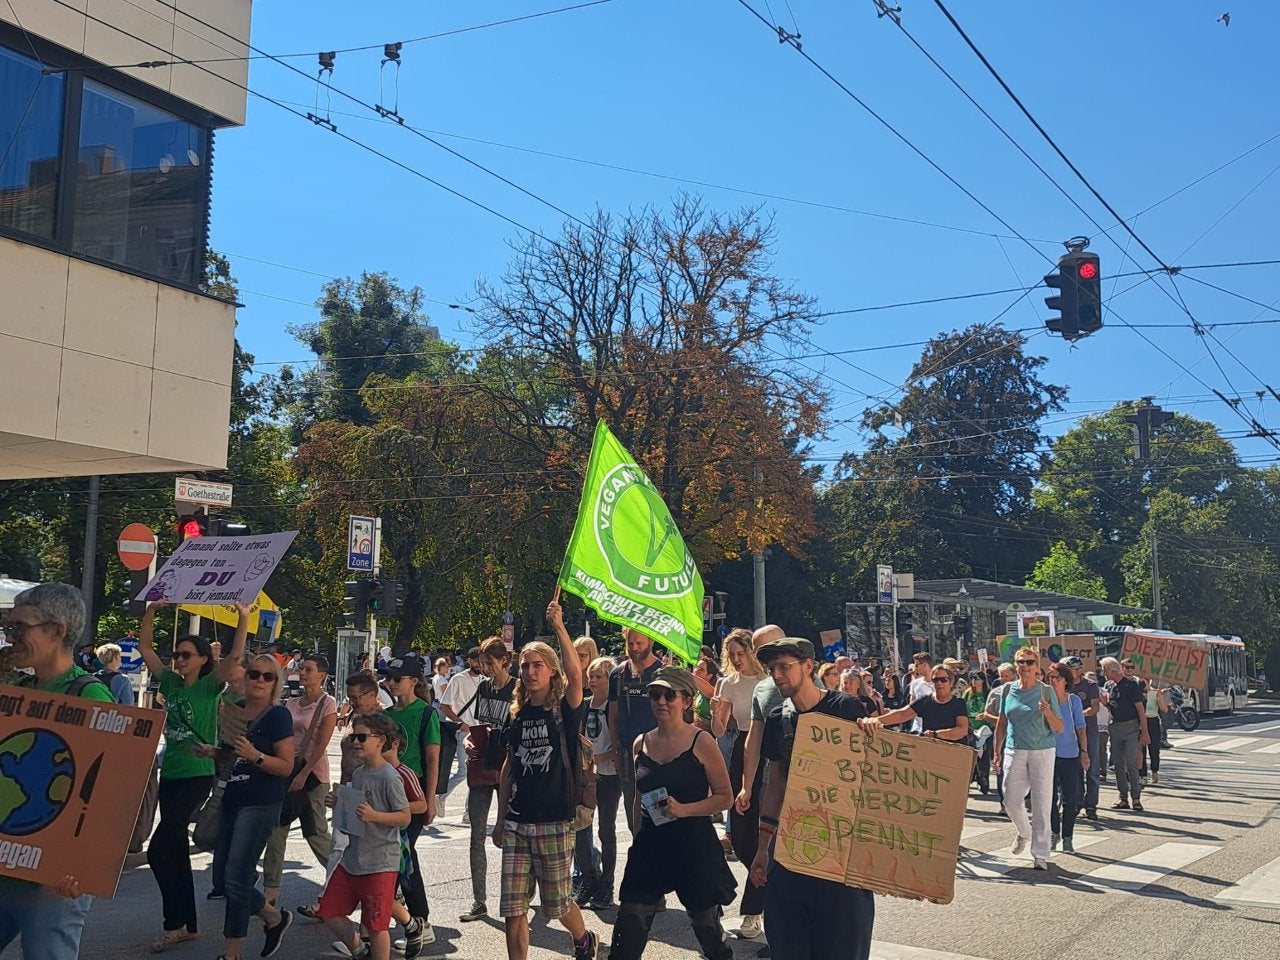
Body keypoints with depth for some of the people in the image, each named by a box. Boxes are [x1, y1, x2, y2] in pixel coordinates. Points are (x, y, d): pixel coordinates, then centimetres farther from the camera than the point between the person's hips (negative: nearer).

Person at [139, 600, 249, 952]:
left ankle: (175, 923, -3)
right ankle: (188, 924, 21)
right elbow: (145, 647, 11)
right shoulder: (170, 683, 8)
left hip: (197, 776, -7)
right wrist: (151, 611, 2)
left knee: (159, 849, -13)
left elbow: (235, 656, -20)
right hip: (169, 774, 7)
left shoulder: (209, 686, -7)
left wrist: (243, 618, -27)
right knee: (176, 850, 11)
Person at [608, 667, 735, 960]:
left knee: (707, 929, 12)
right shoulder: (641, 743, 6)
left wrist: (684, 809, -19)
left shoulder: (701, 742, -7)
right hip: (650, 847, 4)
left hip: (693, 845, -4)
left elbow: (725, 797, -6)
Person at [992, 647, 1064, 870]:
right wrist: (997, 751, 13)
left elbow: (1058, 729, -4)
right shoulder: (1008, 690, 4)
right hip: (1014, 751, 3)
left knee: (1041, 804, -1)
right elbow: (1001, 723, 14)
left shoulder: (1046, 691, -4)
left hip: (1042, 752, -3)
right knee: (1011, 801, 5)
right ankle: (1024, 832, 37)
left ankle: (1040, 855, 7)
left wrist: (1048, 712, -22)